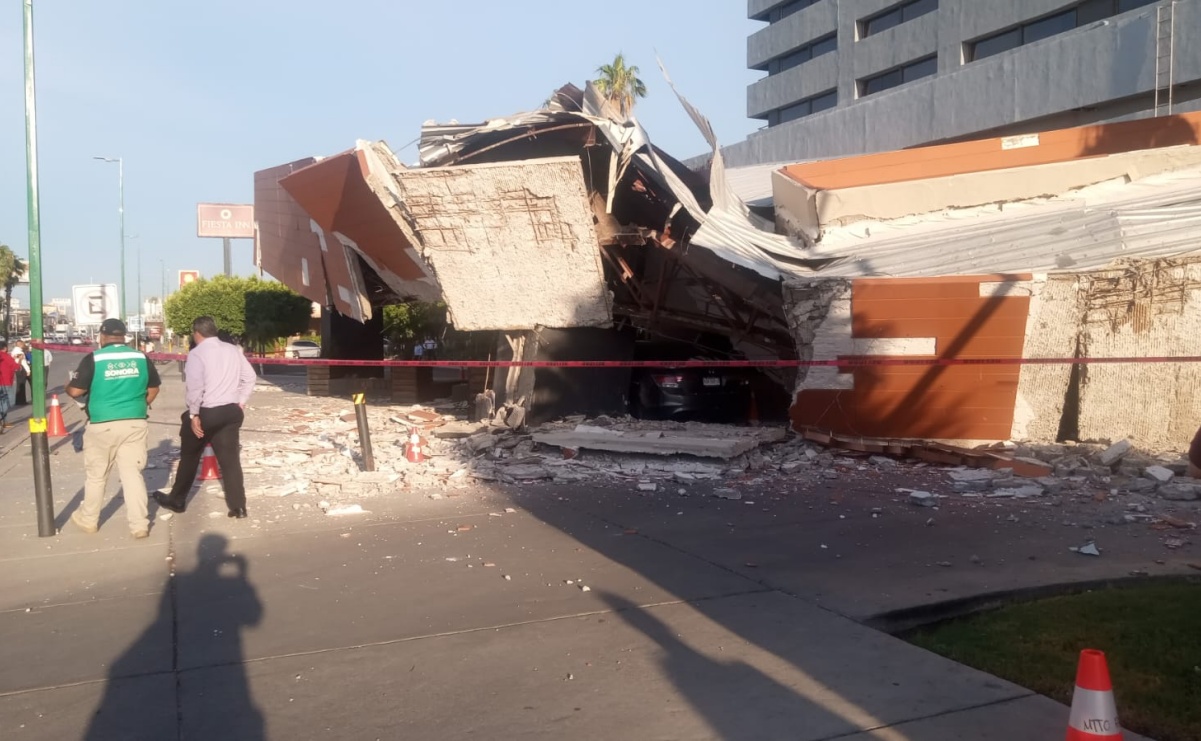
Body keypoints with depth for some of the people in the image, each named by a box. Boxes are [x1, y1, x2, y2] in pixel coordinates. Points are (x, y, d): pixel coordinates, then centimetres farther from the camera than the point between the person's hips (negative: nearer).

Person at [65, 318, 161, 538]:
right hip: (135, 424, 3)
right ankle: (140, 524, 5)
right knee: (133, 473, 7)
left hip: (103, 425, -2)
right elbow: (154, 388, 11)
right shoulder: (141, 358, 3)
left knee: (96, 475, 14)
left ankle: (88, 520, 30)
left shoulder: (93, 359, -8)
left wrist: (67, 388, 15)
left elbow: (75, 391, -8)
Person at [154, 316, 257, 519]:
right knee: (230, 459, 6)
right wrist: (240, 403, 11)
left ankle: (177, 500, 28)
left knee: (189, 457, 13)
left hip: (205, 412, -5)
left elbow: (194, 387, -20)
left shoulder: (197, 353, -11)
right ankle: (238, 506, 4)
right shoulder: (234, 350, 8)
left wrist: (194, 414, -14)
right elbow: (249, 377, 8)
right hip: (231, 411, 5)